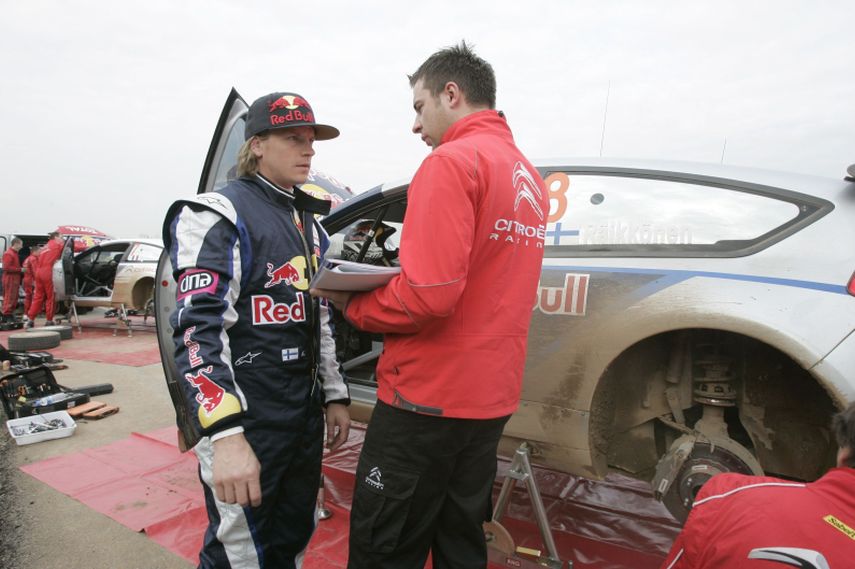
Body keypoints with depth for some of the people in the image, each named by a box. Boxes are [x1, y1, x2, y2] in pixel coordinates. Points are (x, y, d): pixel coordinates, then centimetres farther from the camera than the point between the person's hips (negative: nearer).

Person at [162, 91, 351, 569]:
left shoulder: (310, 225, 14)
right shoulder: (219, 216, -10)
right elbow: (199, 330, -20)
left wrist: (335, 397, 16)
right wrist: (225, 435, -28)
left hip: (306, 420, 8)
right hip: (245, 422, -7)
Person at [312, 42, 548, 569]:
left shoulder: (452, 161, -14)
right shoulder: (529, 176, 13)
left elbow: (428, 295, -24)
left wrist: (352, 304, -6)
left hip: (429, 395, -8)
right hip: (492, 396, 9)